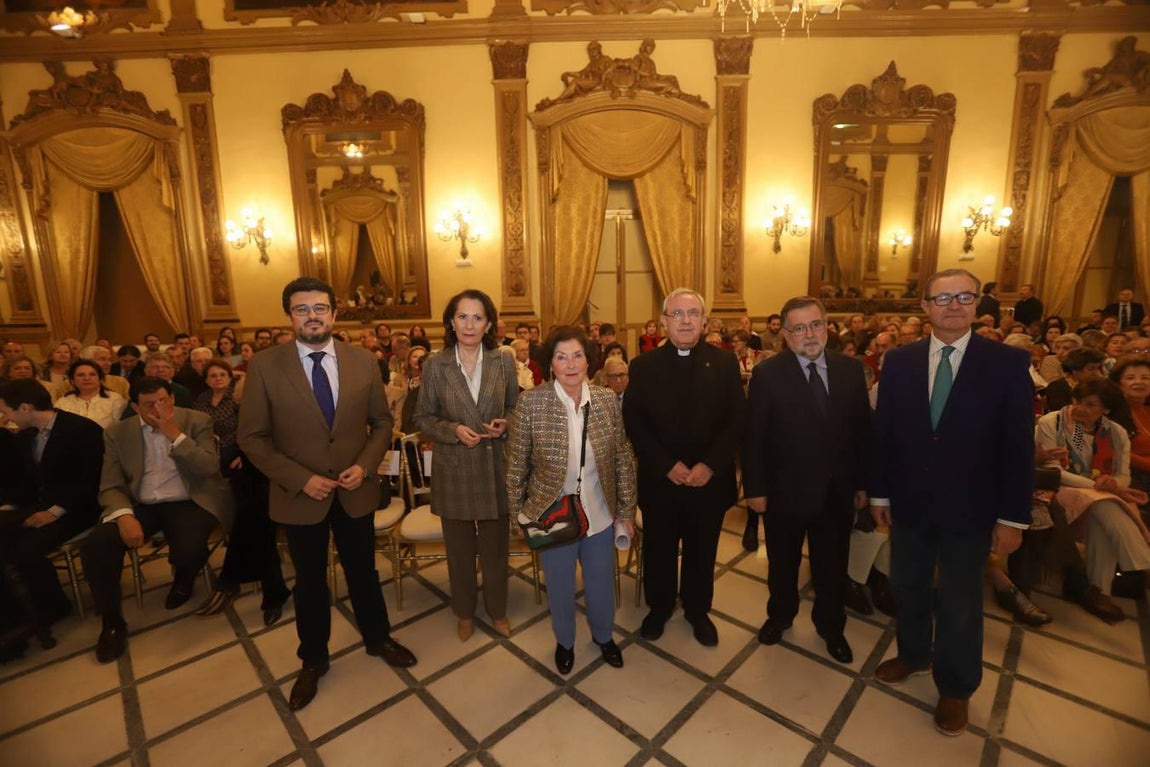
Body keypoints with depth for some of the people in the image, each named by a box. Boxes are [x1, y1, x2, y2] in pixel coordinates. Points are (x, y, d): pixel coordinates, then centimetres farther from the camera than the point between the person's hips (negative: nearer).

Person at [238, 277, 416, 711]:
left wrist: (365, 465, -13)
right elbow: (252, 438, -8)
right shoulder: (264, 366, -11)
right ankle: (313, 660, 42)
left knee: (363, 572, 19)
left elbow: (382, 423, 2)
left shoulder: (363, 363, -5)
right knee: (310, 581, 18)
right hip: (299, 495, -1)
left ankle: (377, 639, 44)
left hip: (356, 491, 1)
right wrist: (300, 479, -17)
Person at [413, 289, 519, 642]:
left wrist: (505, 423, -15)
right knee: (459, 549, 17)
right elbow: (422, 418, -1)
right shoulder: (435, 365, -6)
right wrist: (453, 430, -17)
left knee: (495, 546, 16)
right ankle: (465, 613, 40)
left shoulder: (504, 361, -3)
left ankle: (497, 610, 39)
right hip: (453, 471, 0)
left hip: (495, 468, 1)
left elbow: (516, 408, 6)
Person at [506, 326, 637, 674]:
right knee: (560, 587, 20)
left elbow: (623, 459, -2)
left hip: (600, 515, 2)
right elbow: (516, 463, -7)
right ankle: (564, 641, 51)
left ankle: (603, 635, 54)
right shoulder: (531, 403, -17)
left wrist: (626, 510, 1)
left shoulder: (607, 400, -9)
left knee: (602, 584, 22)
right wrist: (517, 510, -1)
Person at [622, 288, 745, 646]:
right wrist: (667, 466, -15)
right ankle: (659, 607, 40)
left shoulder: (725, 363, -1)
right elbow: (634, 423, -7)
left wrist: (709, 466, -14)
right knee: (658, 550, 15)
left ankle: (698, 610, 41)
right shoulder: (644, 365, -3)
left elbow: (737, 421, -4)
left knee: (702, 551, 17)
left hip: (709, 479, 1)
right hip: (659, 480, 0)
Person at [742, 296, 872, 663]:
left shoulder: (851, 369, -2)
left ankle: (831, 626, 46)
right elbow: (753, 437, -12)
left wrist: (862, 483, 3)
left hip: (837, 492, 3)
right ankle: (780, 615, 46)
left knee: (832, 566, 20)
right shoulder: (767, 374, -13)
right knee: (782, 563, 19)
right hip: (785, 491, -2)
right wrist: (755, 488, -12)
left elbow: (863, 431, 2)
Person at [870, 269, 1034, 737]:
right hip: (909, 504, 2)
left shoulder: (1009, 363, -8)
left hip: (968, 509, -2)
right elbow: (882, 432, 1)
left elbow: (1018, 446, -8)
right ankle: (913, 654, 46)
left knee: (960, 603, 14)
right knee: (907, 588, 19)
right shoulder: (898, 361, -2)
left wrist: (1012, 517, -8)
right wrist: (879, 492, 2)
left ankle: (955, 688, 38)